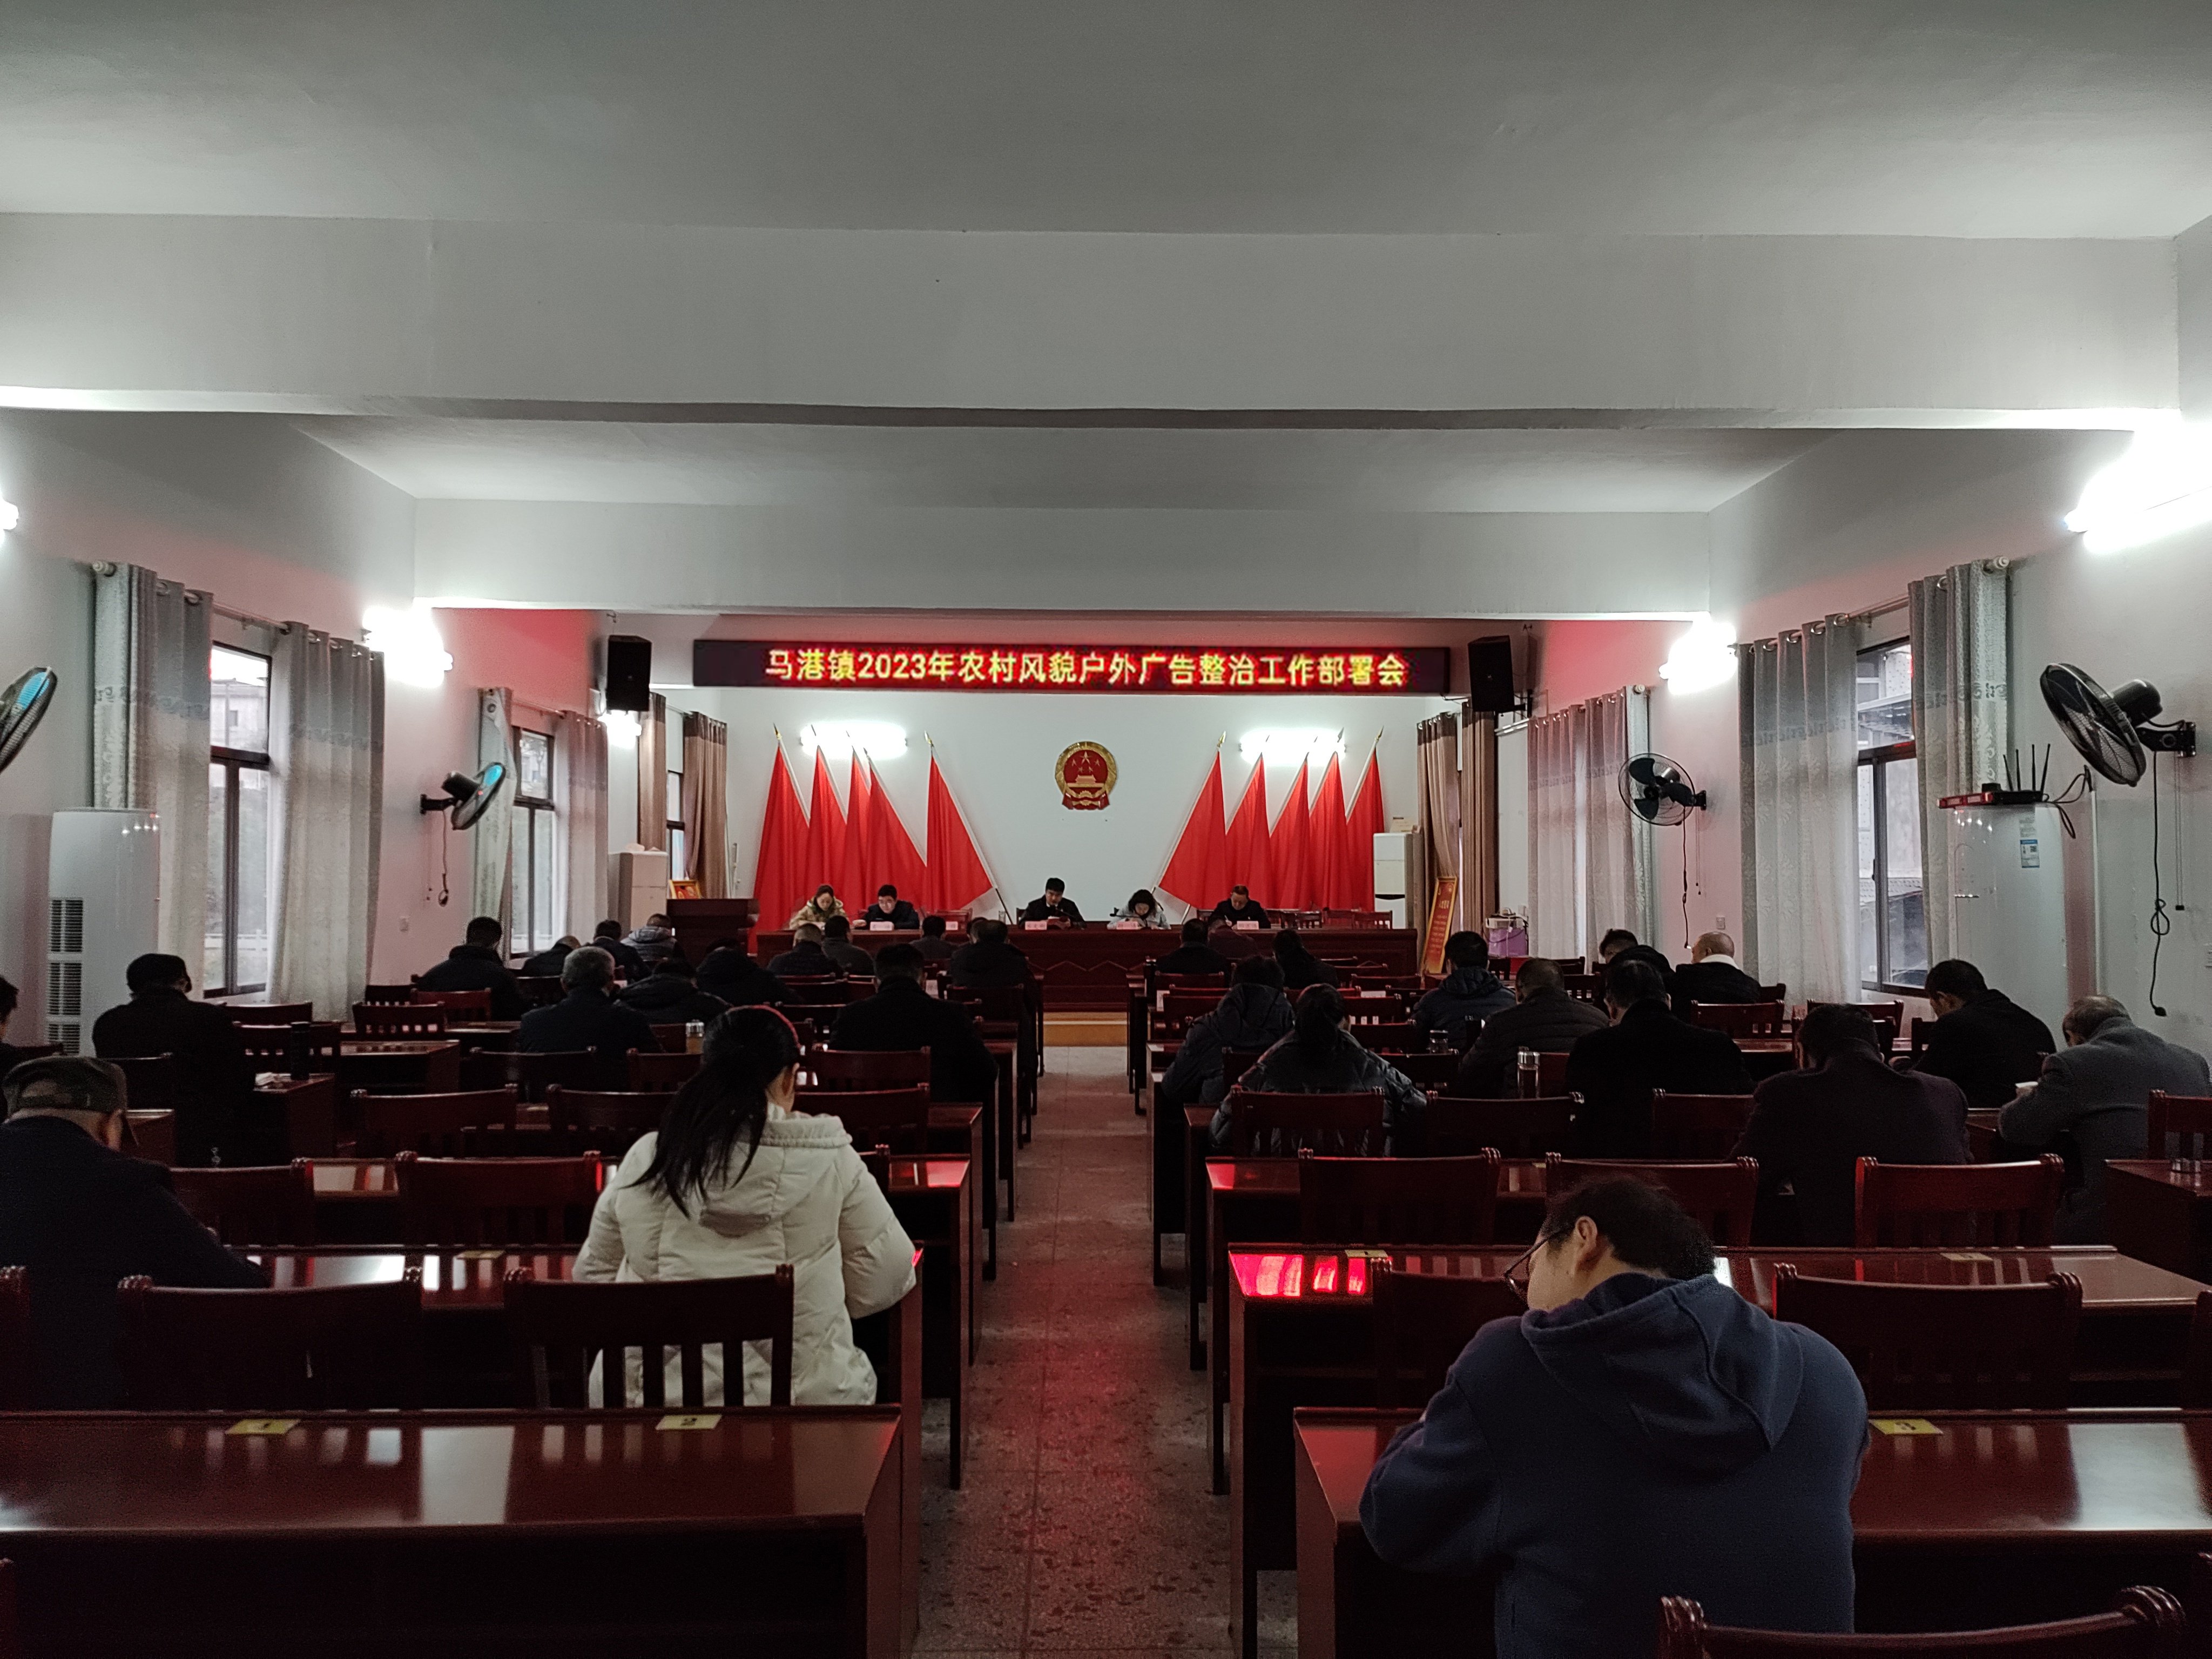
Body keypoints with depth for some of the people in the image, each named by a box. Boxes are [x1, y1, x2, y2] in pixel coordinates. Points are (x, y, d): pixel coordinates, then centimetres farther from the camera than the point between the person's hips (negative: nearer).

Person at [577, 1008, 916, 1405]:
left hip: (658, 1397, 2)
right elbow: (887, 1280, 0)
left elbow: (594, 1275, 11)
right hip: (806, 1399, -2)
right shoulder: (830, 1163, -9)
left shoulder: (645, 1161, -3)